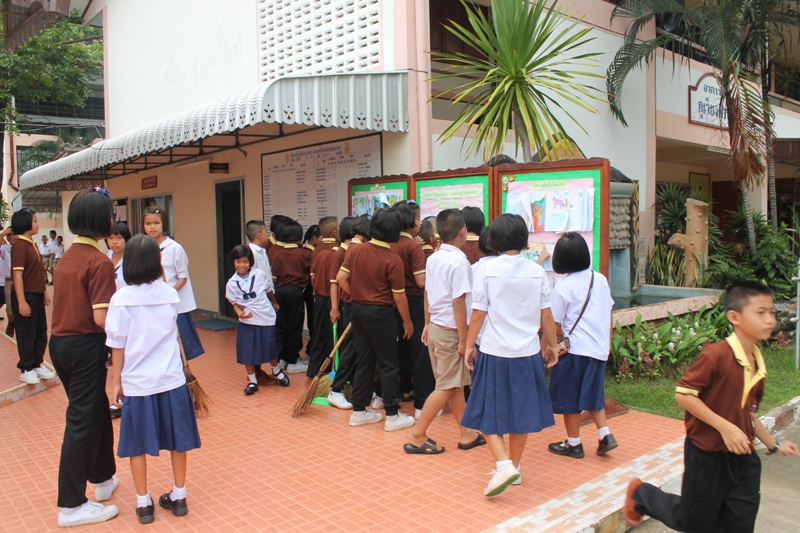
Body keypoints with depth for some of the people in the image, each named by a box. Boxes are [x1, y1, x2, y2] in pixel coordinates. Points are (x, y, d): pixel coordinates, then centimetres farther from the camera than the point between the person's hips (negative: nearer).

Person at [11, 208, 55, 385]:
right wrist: (21, 301, -21)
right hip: (26, 297, -8)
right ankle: (25, 369, 15)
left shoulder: (33, 244, 10)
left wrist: (45, 292, 18)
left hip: (37, 296, 8)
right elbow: (17, 275, -19)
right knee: (26, 334, 3)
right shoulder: (19, 246, -16)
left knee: (41, 333, 14)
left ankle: (37, 364, 26)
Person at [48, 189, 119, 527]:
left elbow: (69, 303, 10)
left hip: (60, 343, 9)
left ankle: (103, 479, 37)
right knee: (82, 420, 1)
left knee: (97, 410, 22)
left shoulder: (67, 257, 9)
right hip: (85, 346, -9)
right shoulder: (98, 262, -17)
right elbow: (101, 317, -23)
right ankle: (72, 506, 11)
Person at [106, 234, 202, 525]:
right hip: (171, 379, 2)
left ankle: (144, 503, 20)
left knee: (137, 444, 12)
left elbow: (118, 346, -6)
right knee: (177, 439, 14)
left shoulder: (122, 299, -10)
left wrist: (116, 380, 5)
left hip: (138, 382, -2)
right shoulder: (171, 293, -2)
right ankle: (178, 496, 24)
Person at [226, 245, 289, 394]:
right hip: (247, 321, 1)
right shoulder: (232, 283, -5)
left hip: (266, 318, -1)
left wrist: (274, 304, 23)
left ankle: (277, 372, 38)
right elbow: (234, 302, 1)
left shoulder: (259, 274, -7)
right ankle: (252, 381, 23)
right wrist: (240, 312, -19)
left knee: (271, 348, 12)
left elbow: (270, 290, 9)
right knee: (247, 352, 5)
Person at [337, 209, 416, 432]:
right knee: (388, 365, 4)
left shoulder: (355, 250, -2)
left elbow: (341, 278, -2)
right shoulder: (393, 260, -16)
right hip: (381, 314, -5)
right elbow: (398, 296, -12)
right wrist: (407, 321, 0)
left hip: (358, 311, 6)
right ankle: (392, 416, 11)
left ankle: (359, 411, 22)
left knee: (363, 361, 15)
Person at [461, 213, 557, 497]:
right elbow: (546, 315, 3)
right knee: (520, 411, 16)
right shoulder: (537, 271, -1)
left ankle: (504, 464, -8)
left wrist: (469, 346, 3)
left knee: (487, 412, 9)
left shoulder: (487, 270, -9)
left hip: (494, 352, -3)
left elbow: (478, 314, -7)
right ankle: (514, 467, 27)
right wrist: (552, 345, 17)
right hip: (527, 352, 3)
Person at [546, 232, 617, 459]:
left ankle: (574, 444, 18)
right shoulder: (601, 279, 3)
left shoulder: (564, 286, -15)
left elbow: (552, 322, -12)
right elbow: (609, 313, 11)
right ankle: (605, 434, 14)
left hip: (576, 349, -6)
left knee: (569, 398, 9)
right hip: (600, 349, 6)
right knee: (592, 394, 22)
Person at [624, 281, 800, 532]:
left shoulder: (758, 364, 4)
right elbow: (683, 394, -23)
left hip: (743, 457, 7)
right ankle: (641, 494, 31)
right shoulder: (716, 355, -21)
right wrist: (724, 426, -25)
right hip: (708, 456, -7)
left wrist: (773, 443, 13)